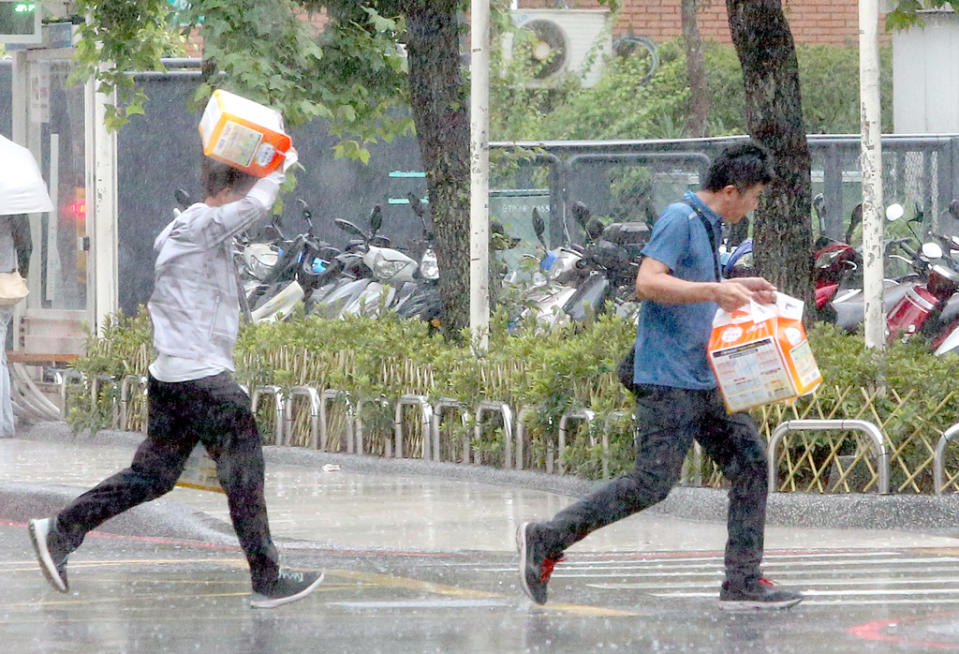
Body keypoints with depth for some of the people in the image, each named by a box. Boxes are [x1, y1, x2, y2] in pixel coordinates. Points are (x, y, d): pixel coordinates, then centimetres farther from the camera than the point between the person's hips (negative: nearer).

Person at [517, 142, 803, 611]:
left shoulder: (709, 225, 18)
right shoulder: (679, 219, -11)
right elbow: (648, 282, -23)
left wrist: (739, 289, 24)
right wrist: (716, 290, -24)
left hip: (706, 381, 10)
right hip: (667, 381, -10)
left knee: (750, 462, 4)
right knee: (652, 483, -12)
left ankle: (742, 582, 7)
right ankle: (545, 539, -3)